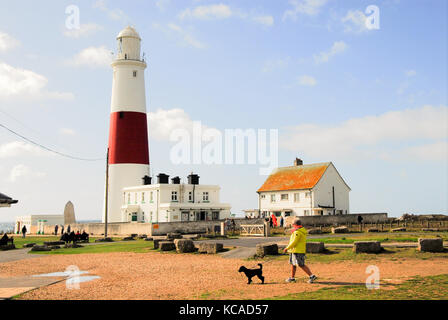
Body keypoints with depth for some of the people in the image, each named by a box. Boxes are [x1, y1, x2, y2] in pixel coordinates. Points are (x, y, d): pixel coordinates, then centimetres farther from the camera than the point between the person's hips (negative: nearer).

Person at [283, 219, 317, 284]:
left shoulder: (297, 232, -18)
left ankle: (312, 276, -8)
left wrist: (287, 248, -13)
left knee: (301, 265, -8)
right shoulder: (302, 231, 12)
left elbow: (294, 242, -21)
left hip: (297, 251, -10)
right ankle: (292, 278, 23)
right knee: (292, 264, 16)